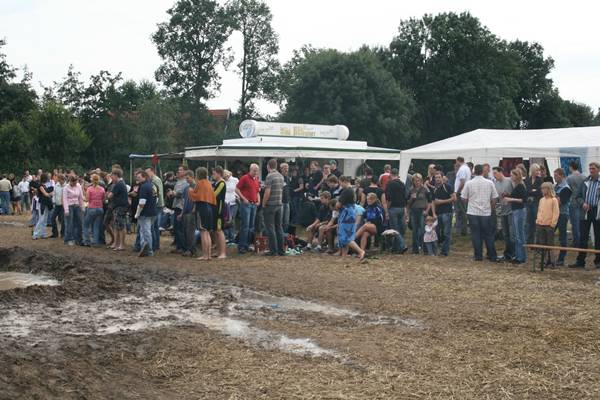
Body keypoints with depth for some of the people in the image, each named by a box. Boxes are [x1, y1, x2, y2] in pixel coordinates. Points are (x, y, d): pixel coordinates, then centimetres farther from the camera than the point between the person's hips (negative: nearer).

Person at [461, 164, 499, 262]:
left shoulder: (469, 183, -5)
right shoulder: (489, 183, -2)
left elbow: (464, 198, -1)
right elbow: (494, 199, 2)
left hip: (473, 213, -1)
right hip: (486, 213, 1)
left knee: (476, 235, 6)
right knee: (488, 235, 9)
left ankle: (478, 256, 7)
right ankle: (492, 256, 12)